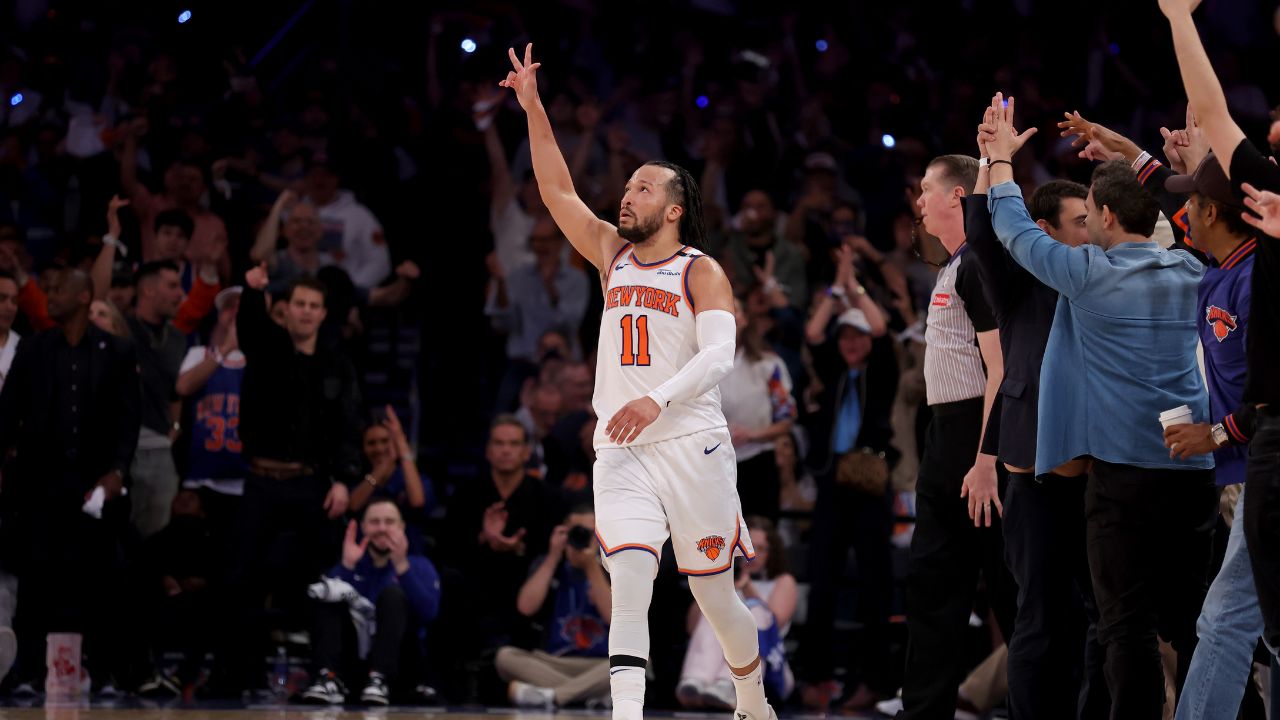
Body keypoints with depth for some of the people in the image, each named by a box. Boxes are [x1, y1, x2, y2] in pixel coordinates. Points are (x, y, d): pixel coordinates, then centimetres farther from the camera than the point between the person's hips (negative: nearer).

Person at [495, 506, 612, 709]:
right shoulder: (550, 564, 7)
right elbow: (526, 607, -9)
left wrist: (592, 567, -15)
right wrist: (553, 557, -9)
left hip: (600, 665, -2)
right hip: (554, 665, 2)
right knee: (505, 656, -27)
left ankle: (550, 696, -46)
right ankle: (593, 694, -37)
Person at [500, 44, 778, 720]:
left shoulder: (701, 271, -1)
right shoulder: (612, 254, 15)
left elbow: (719, 355, -15)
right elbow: (557, 190, 13)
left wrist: (659, 399, -31)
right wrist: (534, 108, 4)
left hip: (691, 444, -3)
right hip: (621, 452, 3)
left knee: (715, 593, 7)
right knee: (629, 581, -16)